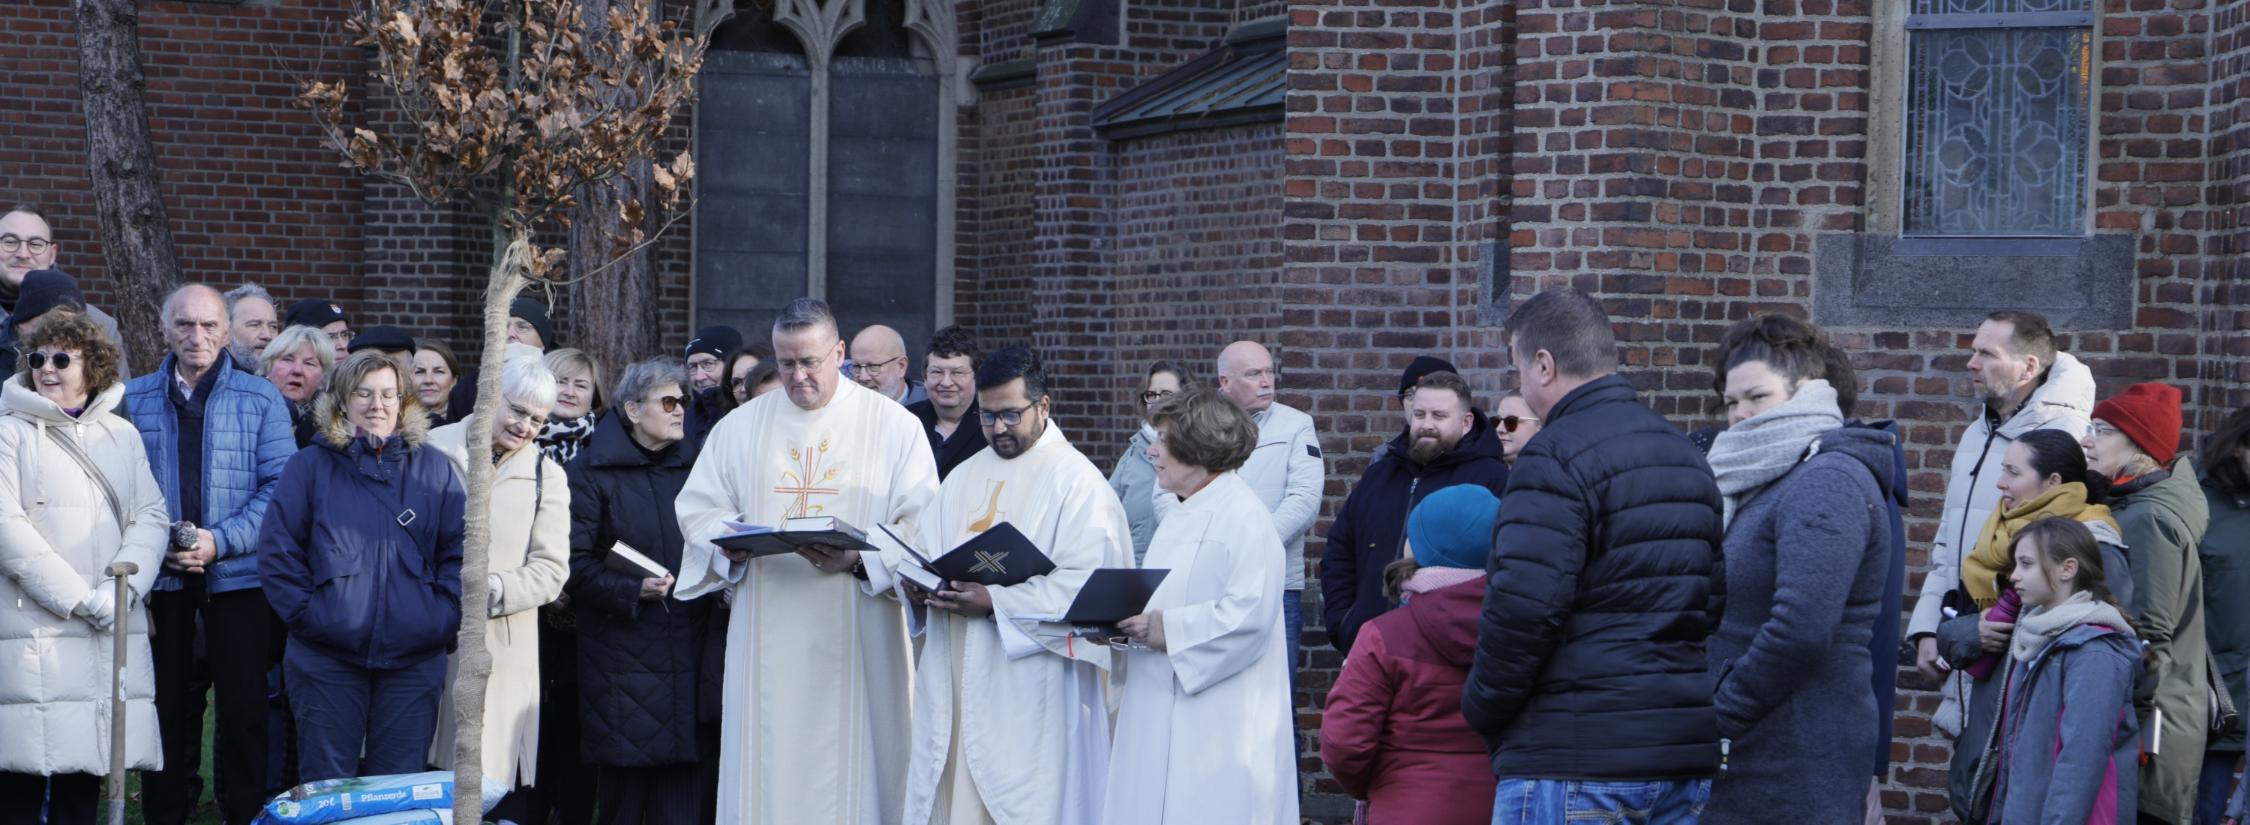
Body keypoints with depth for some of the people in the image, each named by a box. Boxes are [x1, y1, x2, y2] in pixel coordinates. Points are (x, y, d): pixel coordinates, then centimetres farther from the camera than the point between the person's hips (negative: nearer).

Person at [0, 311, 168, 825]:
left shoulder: (122, 435, 15)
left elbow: (150, 516, 8)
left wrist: (122, 586, -10)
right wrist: (76, 596, -13)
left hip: (110, 630, 4)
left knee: (84, 775, 5)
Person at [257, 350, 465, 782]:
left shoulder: (435, 470, 10)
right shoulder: (310, 467, 5)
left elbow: (459, 551, 9)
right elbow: (277, 551, 2)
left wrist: (444, 614, -3)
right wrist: (305, 613, -7)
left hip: (414, 661, 2)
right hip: (327, 659, -1)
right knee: (326, 784, 2)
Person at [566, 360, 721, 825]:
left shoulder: (690, 468, 16)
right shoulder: (593, 472, 0)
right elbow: (575, 563, -7)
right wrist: (632, 590, -17)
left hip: (688, 653, 4)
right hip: (623, 655, -4)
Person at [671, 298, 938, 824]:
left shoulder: (894, 425, 2)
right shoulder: (740, 427, 11)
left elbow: (922, 524, -4)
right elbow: (698, 509, 12)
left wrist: (861, 557, -20)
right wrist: (729, 539, -10)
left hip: (856, 639, -2)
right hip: (766, 637, 2)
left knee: (851, 758, -1)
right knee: (766, 767, 1)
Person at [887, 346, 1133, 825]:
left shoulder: (1076, 481, -5)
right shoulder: (963, 478, 17)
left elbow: (1084, 583, -15)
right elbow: (924, 552, 17)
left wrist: (995, 602, -21)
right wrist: (915, 583, -7)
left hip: (1028, 688, -6)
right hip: (954, 677, 6)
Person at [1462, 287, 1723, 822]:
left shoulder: (1555, 458, -12)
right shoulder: (1687, 455, 17)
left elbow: (1522, 607, -20)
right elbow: (1717, 597, 20)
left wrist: (1482, 710, -7)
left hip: (1573, 760, -8)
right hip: (1689, 756, 9)